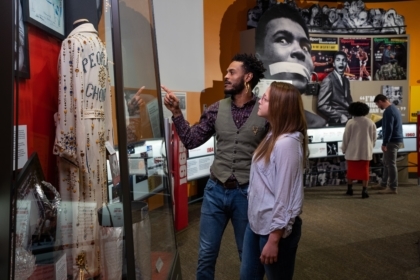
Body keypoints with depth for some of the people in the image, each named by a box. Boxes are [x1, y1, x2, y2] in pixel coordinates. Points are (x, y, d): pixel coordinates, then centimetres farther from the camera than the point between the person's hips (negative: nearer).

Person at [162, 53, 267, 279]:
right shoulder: (217, 109, 2)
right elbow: (191, 141, 4)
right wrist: (176, 112, -4)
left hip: (247, 193, -3)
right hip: (215, 190, 3)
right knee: (206, 254, 15)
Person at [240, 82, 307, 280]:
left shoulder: (286, 143, -22)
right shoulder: (273, 136, 7)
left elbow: (284, 195, -22)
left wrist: (274, 239, -19)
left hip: (275, 228, -9)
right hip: (256, 223, 9)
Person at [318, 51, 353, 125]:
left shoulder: (346, 80, 16)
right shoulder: (328, 80, -7)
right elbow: (322, 106, -13)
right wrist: (340, 116, -15)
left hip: (349, 118, 7)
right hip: (337, 121, -7)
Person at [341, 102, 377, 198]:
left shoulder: (350, 122, -9)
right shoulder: (370, 122, 1)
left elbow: (346, 137, -5)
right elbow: (374, 137, 8)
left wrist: (344, 149, 8)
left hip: (352, 151, -2)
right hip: (366, 151, 2)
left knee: (351, 170, 10)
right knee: (364, 171, 5)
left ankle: (349, 189, 19)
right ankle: (364, 191, 2)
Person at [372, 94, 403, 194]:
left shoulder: (388, 111, -20)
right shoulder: (393, 108, 14)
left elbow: (388, 129, -24)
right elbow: (383, 121, 27)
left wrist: (384, 143, -20)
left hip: (392, 141, -10)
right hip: (395, 140, 10)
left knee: (391, 164, -3)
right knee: (386, 162, 17)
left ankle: (393, 188, 4)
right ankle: (384, 184, 26)